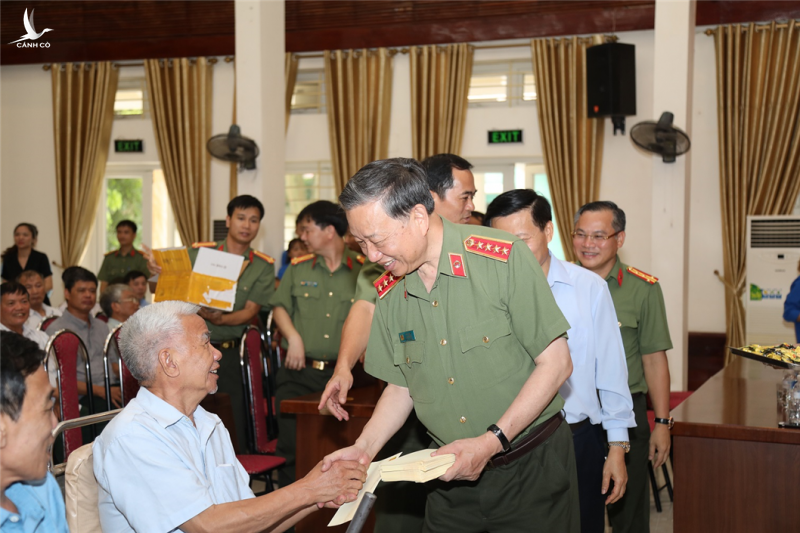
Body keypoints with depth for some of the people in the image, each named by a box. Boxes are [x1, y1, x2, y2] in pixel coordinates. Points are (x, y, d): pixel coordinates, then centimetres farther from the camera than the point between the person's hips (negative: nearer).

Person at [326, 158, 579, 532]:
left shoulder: (503, 259, -16)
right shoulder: (388, 295, 1)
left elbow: (555, 363, -14)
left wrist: (491, 441, -19)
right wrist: (364, 448, -6)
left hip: (531, 464, -4)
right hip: (453, 476, 4)